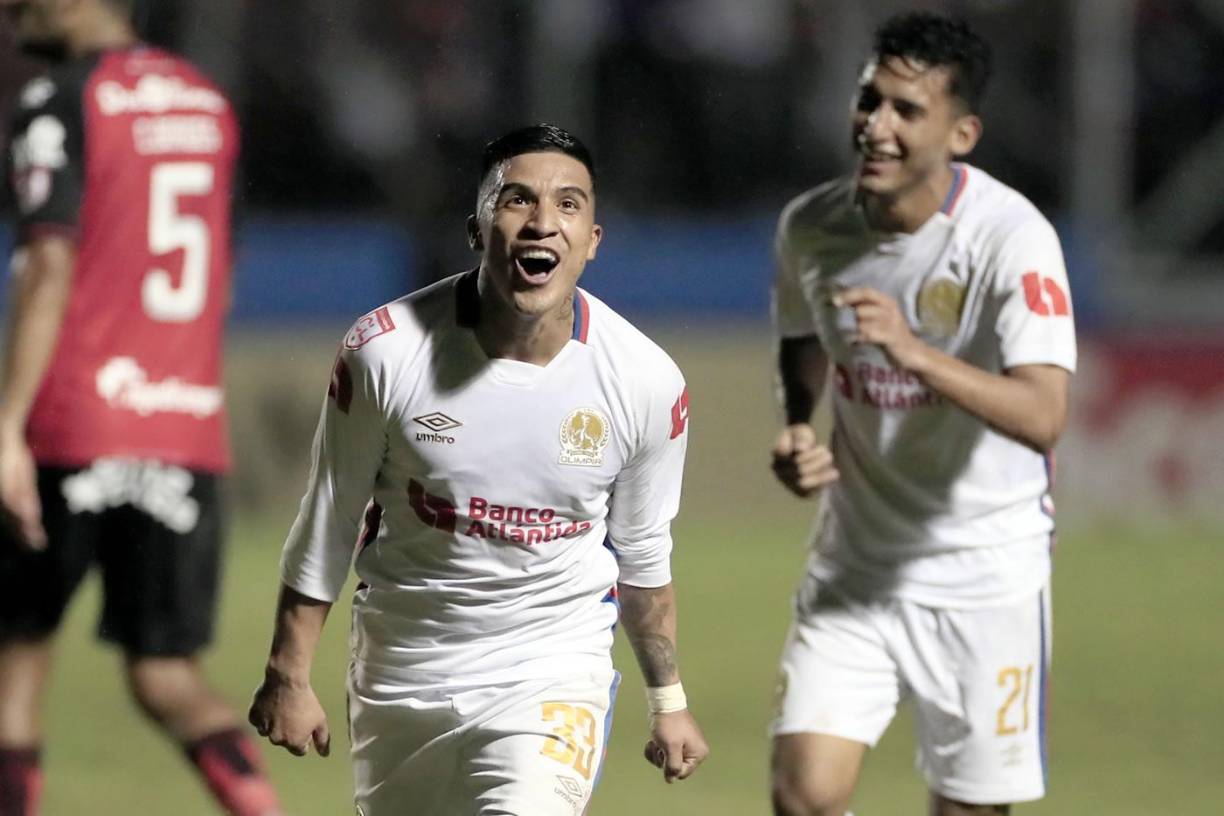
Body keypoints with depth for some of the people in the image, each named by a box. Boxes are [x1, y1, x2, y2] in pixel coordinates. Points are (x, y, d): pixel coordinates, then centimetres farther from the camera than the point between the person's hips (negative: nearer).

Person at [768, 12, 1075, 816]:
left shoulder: (1012, 236, -20)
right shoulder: (811, 227, -4)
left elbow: (1043, 415, -32)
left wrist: (914, 353, -45)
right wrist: (796, 434, -3)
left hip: (985, 569, -3)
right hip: (857, 562, 3)